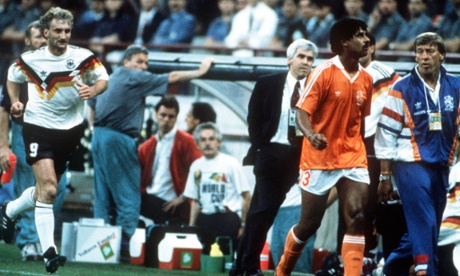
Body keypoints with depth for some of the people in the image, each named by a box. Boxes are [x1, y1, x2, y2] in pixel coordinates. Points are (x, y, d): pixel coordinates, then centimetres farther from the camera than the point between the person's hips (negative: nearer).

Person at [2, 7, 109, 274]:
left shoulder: (83, 57, -7)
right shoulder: (30, 60, -6)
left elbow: (103, 79, 5)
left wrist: (92, 90, -17)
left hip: (70, 130, 3)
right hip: (39, 128, -3)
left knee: (46, 189, 15)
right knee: (48, 189, -18)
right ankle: (49, 251, -17)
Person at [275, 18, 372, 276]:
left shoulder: (366, 79, 6)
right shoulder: (323, 73, -12)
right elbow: (303, 112, -16)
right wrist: (311, 134, -35)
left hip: (353, 158, 4)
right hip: (320, 158, -4)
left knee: (357, 217, -13)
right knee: (310, 224, 4)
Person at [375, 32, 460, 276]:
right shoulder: (402, 89, -5)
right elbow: (386, 133, -4)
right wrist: (385, 177, -5)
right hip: (411, 165, -5)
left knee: (423, 229, 10)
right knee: (424, 227, -14)